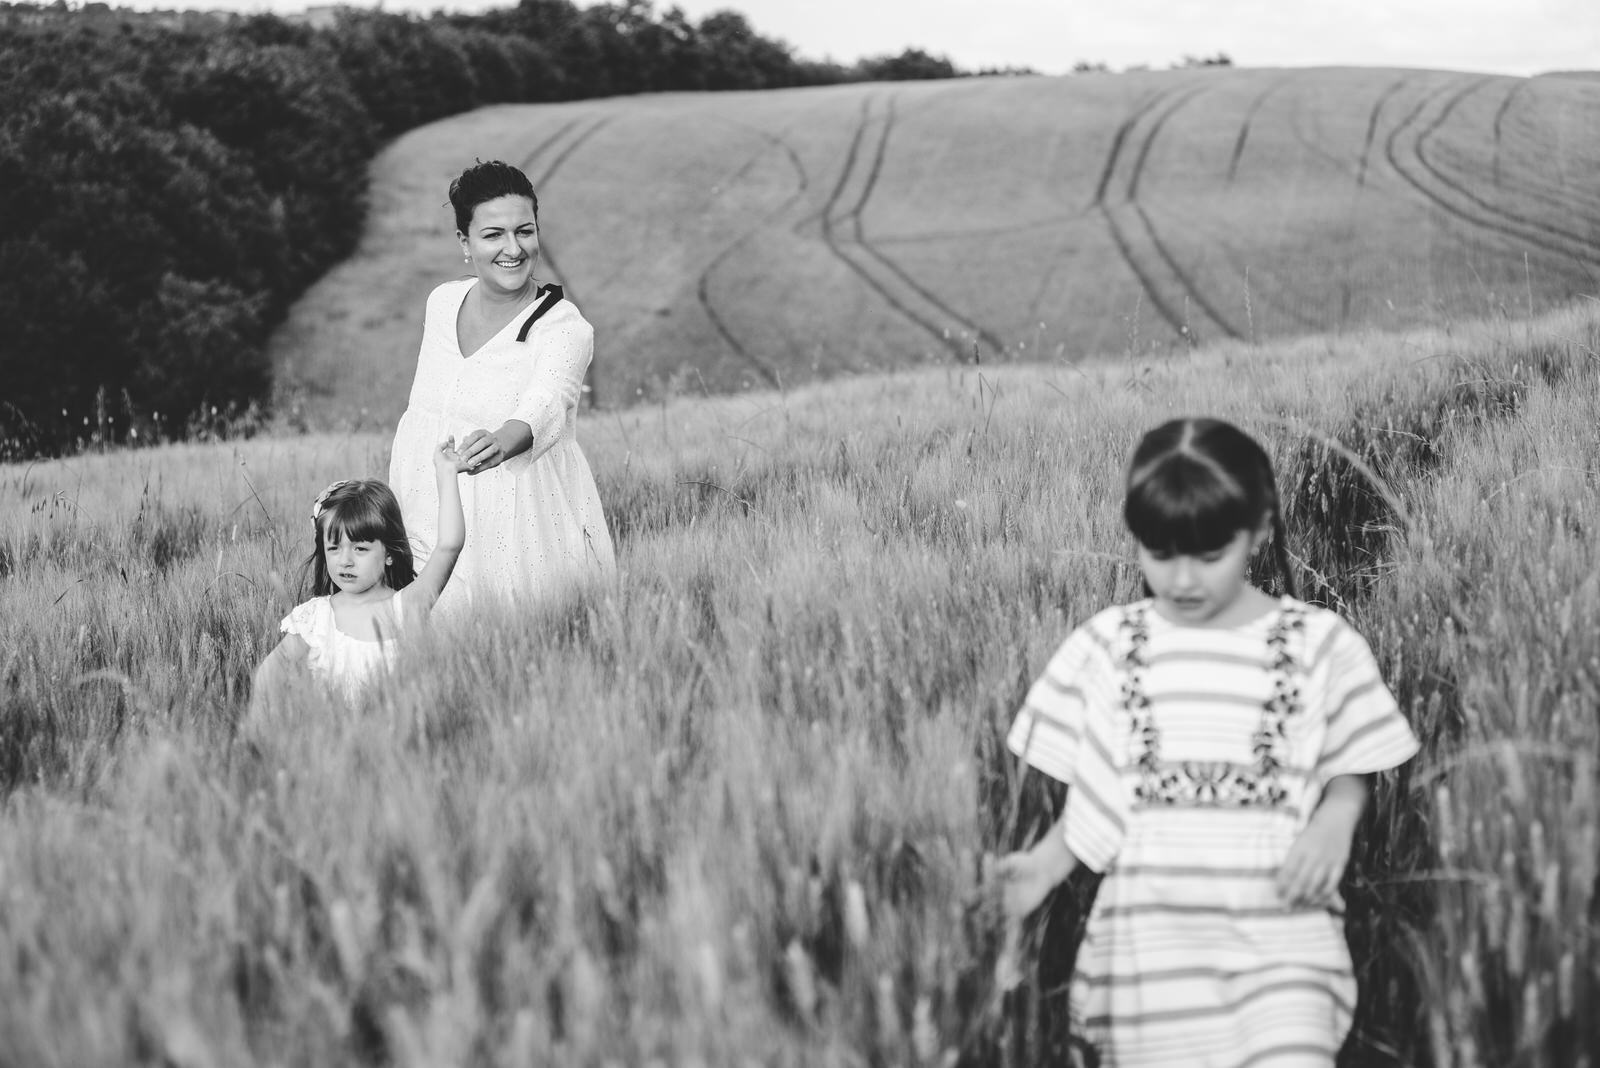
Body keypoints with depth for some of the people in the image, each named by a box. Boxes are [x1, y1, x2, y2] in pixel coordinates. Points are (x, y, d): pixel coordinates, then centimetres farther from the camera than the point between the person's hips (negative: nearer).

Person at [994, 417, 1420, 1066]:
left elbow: (1350, 771, 10)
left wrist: (1335, 820, -11)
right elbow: (1094, 797, 9)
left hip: (1281, 922, -1)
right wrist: (1046, 862, -8)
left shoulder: (1319, 644, 2)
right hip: (1151, 932, 1)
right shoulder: (1106, 647, 5)